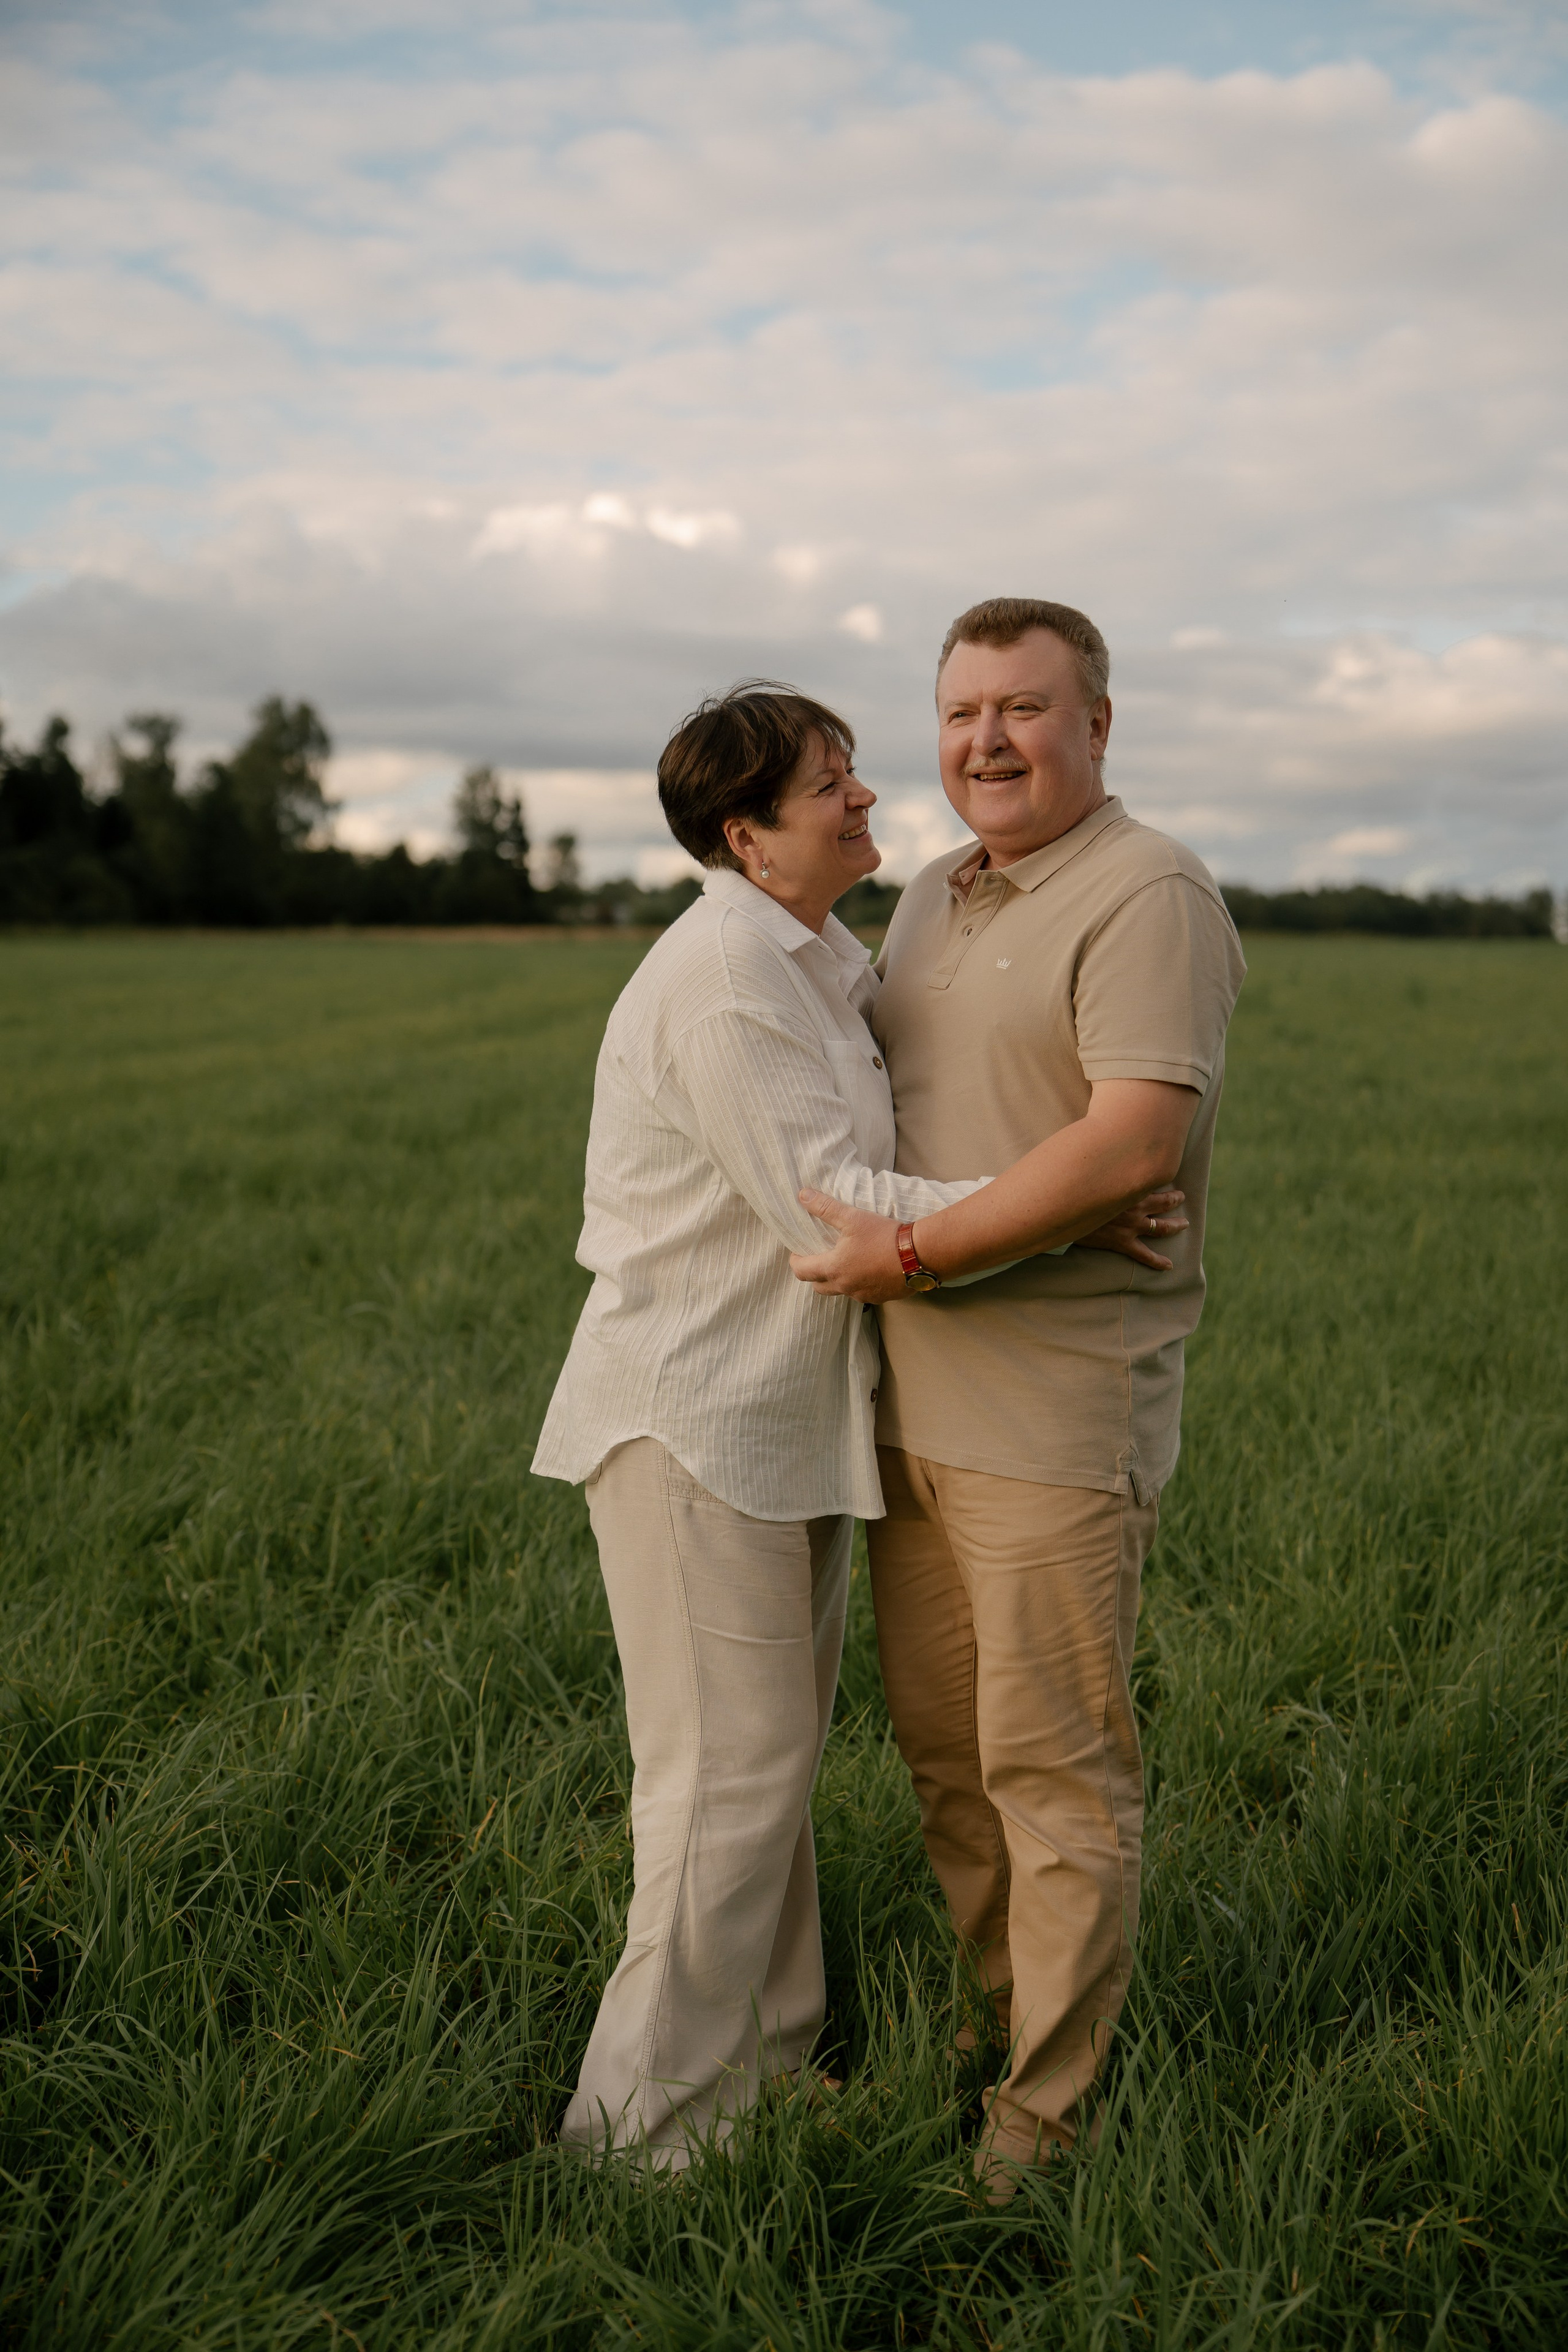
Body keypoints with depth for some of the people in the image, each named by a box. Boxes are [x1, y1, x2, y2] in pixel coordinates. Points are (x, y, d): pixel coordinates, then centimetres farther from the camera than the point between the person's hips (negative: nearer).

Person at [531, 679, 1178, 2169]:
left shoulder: (817, 967, 12)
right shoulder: (721, 974, -19)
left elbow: (852, 1168, 18)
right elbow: (830, 1207, -23)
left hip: (783, 1412, 10)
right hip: (694, 1415, -10)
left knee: (776, 1754, 17)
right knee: (732, 1769, -1)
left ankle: (764, 2060, 32)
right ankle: (648, 2122, 14)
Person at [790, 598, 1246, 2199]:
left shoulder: (1148, 897, -11)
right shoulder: (929, 902, 15)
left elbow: (1136, 1142, -23)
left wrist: (914, 1252, -22)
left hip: (1058, 1406, -8)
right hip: (912, 1396, 8)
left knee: (1055, 1764, 1)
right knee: (942, 1743, 15)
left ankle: (1051, 2109, 15)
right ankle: (990, 2020, 33)